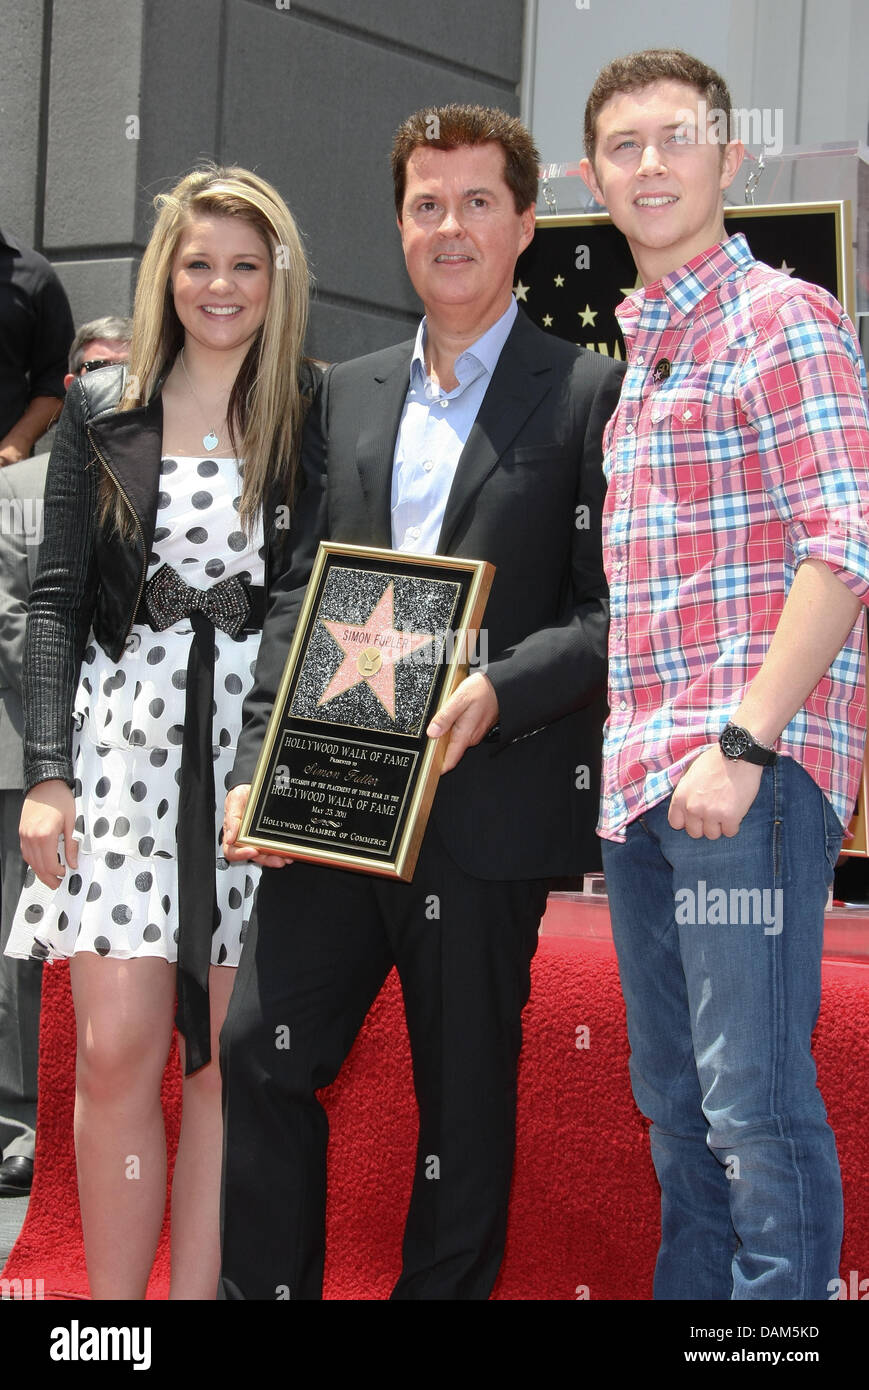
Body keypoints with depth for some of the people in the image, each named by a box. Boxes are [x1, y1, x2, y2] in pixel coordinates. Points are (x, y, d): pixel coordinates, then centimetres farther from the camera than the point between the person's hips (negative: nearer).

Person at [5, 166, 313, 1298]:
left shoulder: (315, 416, 6)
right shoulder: (103, 413, 9)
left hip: (266, 750, 0)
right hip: (126, 738, 0)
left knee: (228, 1059, 2)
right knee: (117, 1050, -6)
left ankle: (197, 1295, 11)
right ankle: (111, 1309, 6)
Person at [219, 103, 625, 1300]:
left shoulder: (590, 394, -1)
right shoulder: (349, 395, 15)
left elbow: (615, 608, -6)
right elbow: (300, 594, 12)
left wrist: (498, 691, -21)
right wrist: (257, 767, 2)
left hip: (488, 808, -4)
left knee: (465, 1100, 5)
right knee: (259, 1055, 2)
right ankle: (264, 1289, 16)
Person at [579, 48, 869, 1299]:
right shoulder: (634, 346, 21)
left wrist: (743, 743, -20)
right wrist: (630, 760, 14)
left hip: (752, 763, -8)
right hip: (643, 774, 8)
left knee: (753, 1104, -8)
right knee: (674, 1098, 14)